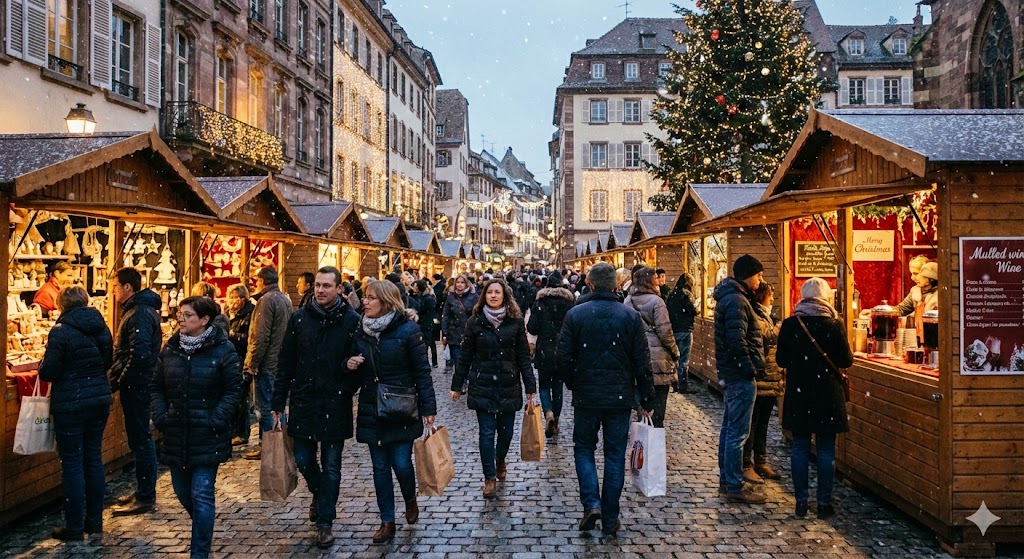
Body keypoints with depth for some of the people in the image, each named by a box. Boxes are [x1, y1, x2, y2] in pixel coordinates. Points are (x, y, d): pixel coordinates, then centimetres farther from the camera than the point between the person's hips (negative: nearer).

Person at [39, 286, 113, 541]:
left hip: (70, 404, -6)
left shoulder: (60, 331, -14)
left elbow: (48, 372, -13)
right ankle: (95, 520, 22)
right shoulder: (101, 328, 4)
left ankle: (74, 527, 9)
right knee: (94, 458, 14)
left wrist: (43, 365, 8)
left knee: (72, 464, 2)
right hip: (99, 400, 6)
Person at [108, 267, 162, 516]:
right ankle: (144, 492, 26)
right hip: (137, 385, 11)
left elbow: (139, 354, -25)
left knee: (140, 440, -4)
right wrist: (118, 377, 14)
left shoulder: (140, 313, -17)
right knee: (141, 439, 16)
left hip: (136, 386, -11)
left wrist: (120, 381, -16)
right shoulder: (138, 309, 16)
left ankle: (145, 497, 3)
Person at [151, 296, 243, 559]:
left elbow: (234, 389, -8)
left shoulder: (223, 350, -9)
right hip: (176, 435, 5)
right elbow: (157, 386, 13)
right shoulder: (170, 349, 5)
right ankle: (204, 528, 44)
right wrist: (160, 416, 0)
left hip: (207, 437, -5)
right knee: (182, 491, 17)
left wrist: (216, 420, -15)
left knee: (202, 495, -4)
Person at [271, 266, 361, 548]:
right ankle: (319, 493, 43)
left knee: (331, 466, 6)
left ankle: (325, 522, 20)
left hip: (335, 406, -2)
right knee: (303, 460, 12)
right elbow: (285, 363, 3)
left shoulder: (351, 320, -7)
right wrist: (278, 404, 3)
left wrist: (347, 390, -15)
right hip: (303, 402, 3)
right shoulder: (299, 318, 0)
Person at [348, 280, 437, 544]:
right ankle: (387, 522, 21)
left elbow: (422, 371, -9)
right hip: (371, 410, 4)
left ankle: (410, 500, 31)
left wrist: (428, 408, -10)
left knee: (401, 463, -3)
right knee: (380, 467, 9)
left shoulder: (408, 329, -11)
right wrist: (350, 365, -8)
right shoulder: (361, 331, 4)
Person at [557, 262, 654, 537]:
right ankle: (610, 519, 16)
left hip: (586, 398, -1)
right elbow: (642, 363, -4)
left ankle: (591, 503, 0)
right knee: (615, 456, 10)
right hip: (621, 398, 1)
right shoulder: (631, 316, -5)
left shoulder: (575, 314, -7)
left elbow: (564, 358, -5)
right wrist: (647, 401, 5)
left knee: (584, 449, 17)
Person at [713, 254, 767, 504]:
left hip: (731, 374, 11)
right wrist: (751, 370, -18)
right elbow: (737, 341, -25)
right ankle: (735, 488, 3)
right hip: (741, 377, -11)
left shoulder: (729, 298, 15)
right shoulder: (736, 301, -18)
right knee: (738, 433, -4)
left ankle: (726, 479, 26)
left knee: (729, 428, 17)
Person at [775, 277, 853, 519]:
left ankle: (801, 502, 12)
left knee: (800, 448, 9)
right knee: (826, 450, 8)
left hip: (798, 394, 1)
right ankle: (824, 503, 12)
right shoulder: (834, 325, -10)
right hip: (828, 395, -1)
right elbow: (846, 360, -5)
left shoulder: (789, 325, -5)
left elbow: (781, 360, 0)